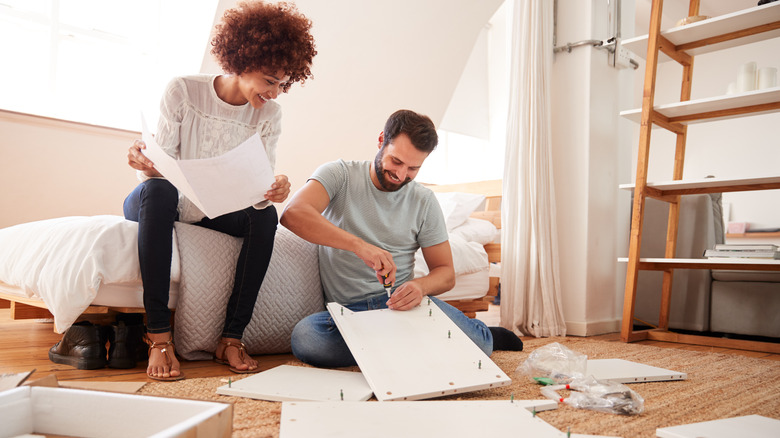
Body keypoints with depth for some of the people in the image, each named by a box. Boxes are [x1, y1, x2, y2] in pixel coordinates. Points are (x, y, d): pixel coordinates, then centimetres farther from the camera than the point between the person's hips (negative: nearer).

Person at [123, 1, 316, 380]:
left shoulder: (269, 115, -4)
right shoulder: (182, 91, -13)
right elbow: (161, 168, -16)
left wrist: (274, 190, -35)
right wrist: (146, 165, -40)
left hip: (214, 213, 3)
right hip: (158, 205, -2)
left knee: (266, 215, -25)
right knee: (158, 190, -36)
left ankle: (232, 337, -24)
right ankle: (159, 336, -37)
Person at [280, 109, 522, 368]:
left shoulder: (424, 201, 5)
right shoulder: (339, 175, -3)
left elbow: (446, 273, 8)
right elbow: (293, 214, -22)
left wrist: (420, 286, -17)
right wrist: (359, 245, -35)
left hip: (402, 301, 1)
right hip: (349, 310, 0)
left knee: (475, 344, -25)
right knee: (304, 338, -33)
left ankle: (486, 335, 12)